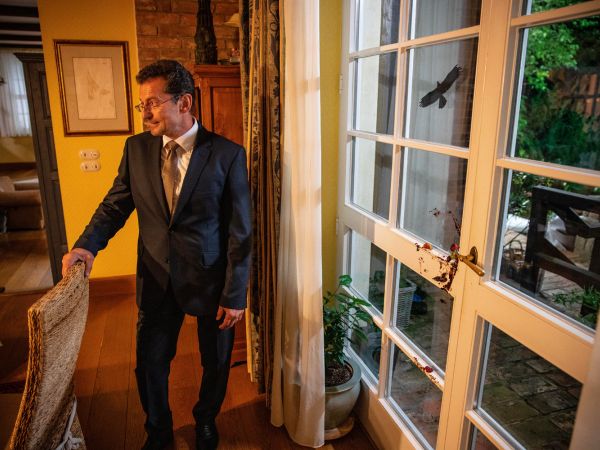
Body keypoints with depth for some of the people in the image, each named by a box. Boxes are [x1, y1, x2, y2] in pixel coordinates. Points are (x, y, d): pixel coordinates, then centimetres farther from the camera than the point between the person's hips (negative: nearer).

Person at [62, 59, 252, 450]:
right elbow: (115, 205, 7)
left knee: (216, 363, 17)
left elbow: (240, 232, -12)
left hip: (210, 280, -2)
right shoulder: (137, 148, -1)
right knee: (150, 364, 16)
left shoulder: (228, 154, -13)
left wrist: (235, 295, -11)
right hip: (157, 280, 3)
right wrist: (88, 244, -12)